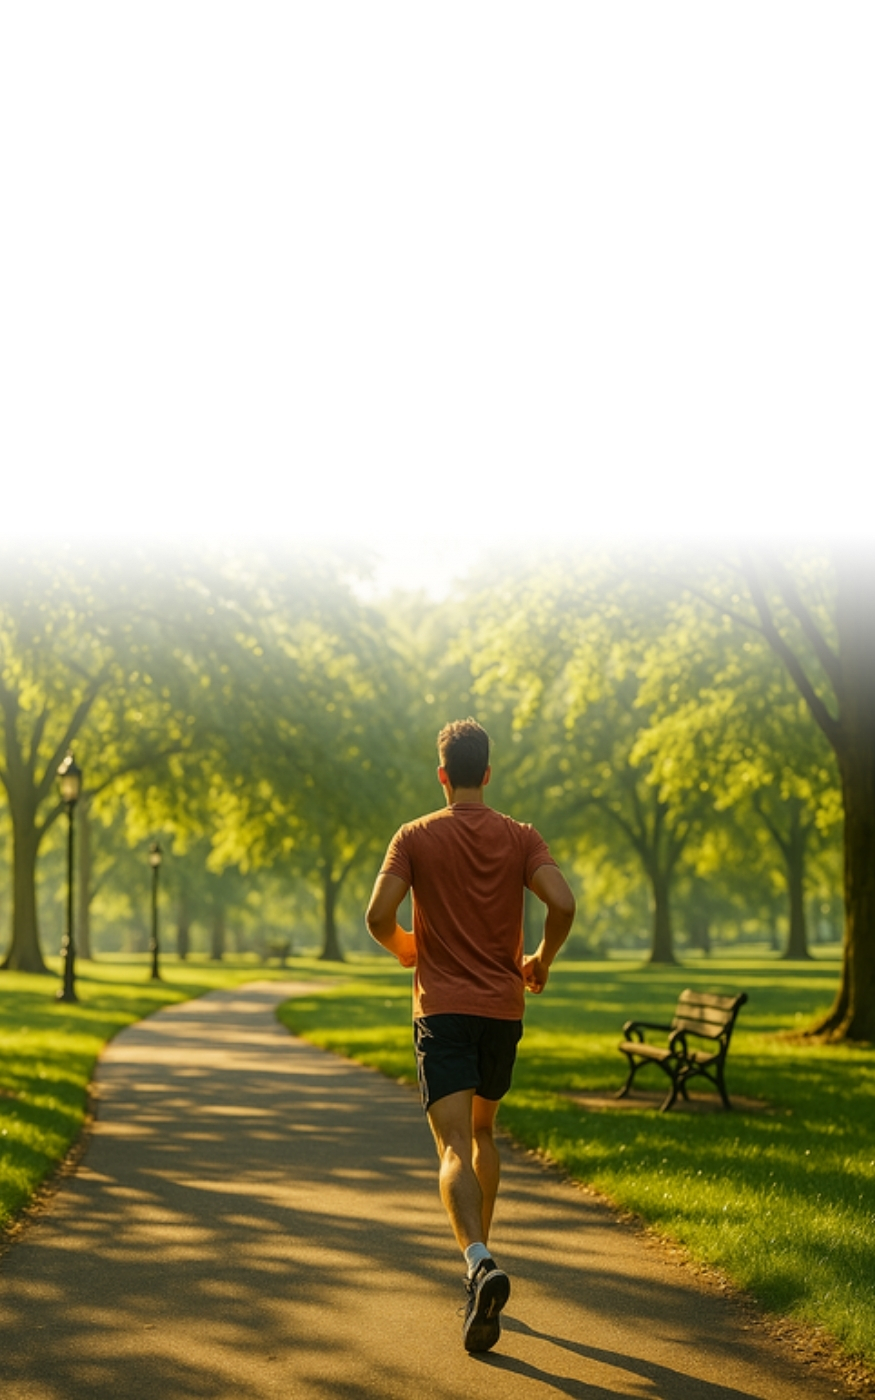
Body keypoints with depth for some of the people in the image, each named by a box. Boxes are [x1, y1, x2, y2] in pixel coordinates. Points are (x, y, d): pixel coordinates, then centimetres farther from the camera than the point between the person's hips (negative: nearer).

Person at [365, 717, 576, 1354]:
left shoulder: (416, 837, -1)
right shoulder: (520, 837, 2)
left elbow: (379, 915, -11)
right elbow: (563, 903, -12)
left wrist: (405, 949, 11)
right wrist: (542, 960, 6)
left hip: (442, 1010, -3)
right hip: (503, 1008, 3)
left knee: (455, 1148, -9)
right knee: (483, 1130, 23)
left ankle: (480, 1262, -31)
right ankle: (481, 1252, 30)